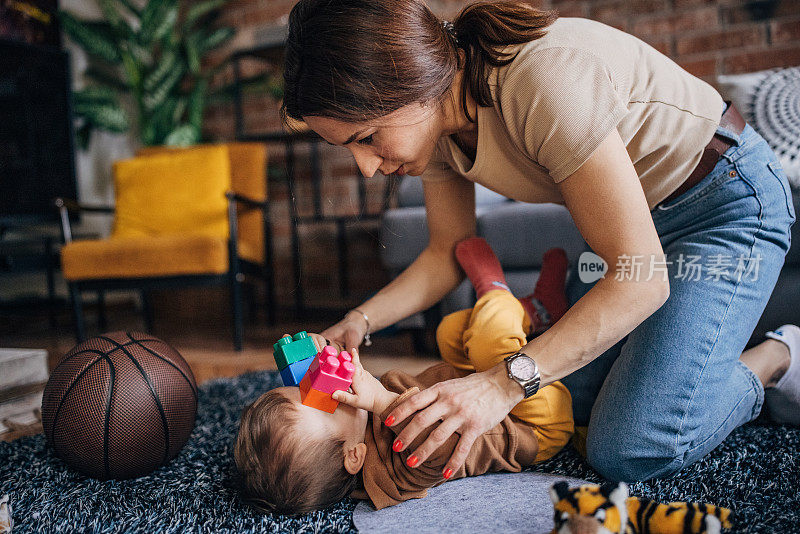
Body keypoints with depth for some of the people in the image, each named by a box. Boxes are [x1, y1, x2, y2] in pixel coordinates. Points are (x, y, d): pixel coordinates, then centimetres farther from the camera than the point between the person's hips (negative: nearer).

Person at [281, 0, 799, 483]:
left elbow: (640, 279, -32)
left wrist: (505, 383, -38)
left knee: (628, 450, -17)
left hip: (726, 200, -7)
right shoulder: (431, 113, -11)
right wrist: (359, 320, -15)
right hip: (631, 213, 8)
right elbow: (448, 253, 1)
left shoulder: (545, 76, -36)